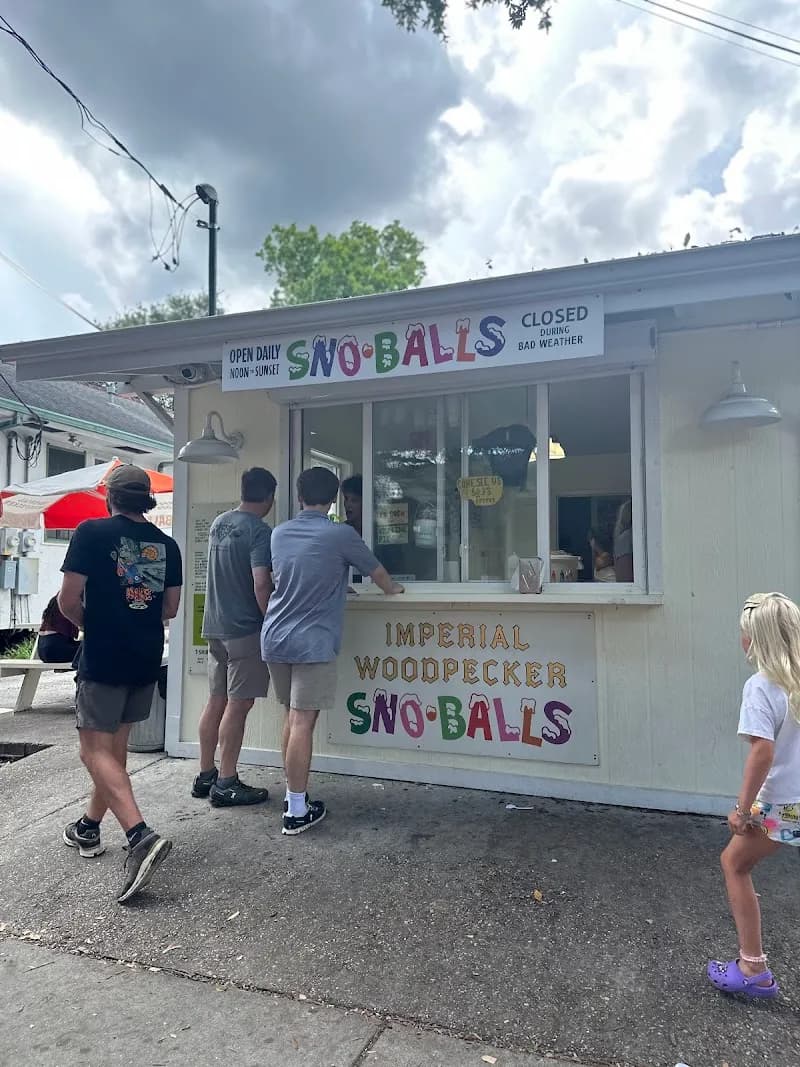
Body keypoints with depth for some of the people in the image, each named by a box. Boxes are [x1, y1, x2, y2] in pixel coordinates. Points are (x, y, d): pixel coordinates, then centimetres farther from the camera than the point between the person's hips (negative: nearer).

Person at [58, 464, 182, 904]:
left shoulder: (92, 533, -9)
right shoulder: (166, 544, 5)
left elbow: (68, 600, -11)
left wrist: (90, 623, 9)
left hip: (103, 659, -6)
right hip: (147, 659, 6)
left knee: (96, 750, -1)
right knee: (115, 745, 18)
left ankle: (141, 835, -16)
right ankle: (89, 828, 34)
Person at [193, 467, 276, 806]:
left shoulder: (218, 523, 12)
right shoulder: (259, 530, -14)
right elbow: (261, 584, -21)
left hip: (214, 626, 8)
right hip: (245, 628, -8)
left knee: (216, 701, 14)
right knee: (238, 705, -1)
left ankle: (205, 776, 23)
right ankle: (226, 784, 5)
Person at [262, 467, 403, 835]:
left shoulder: (279, 534, 9)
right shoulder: (341, 535, -7)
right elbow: (377, 572, 7)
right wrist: (393, 589, 30)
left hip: (275, 638, 6)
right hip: (312, 643, -6)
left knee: (292, 718, 17)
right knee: (302, 722, -4)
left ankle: (292, 796, 26)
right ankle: (297, 812, 2)